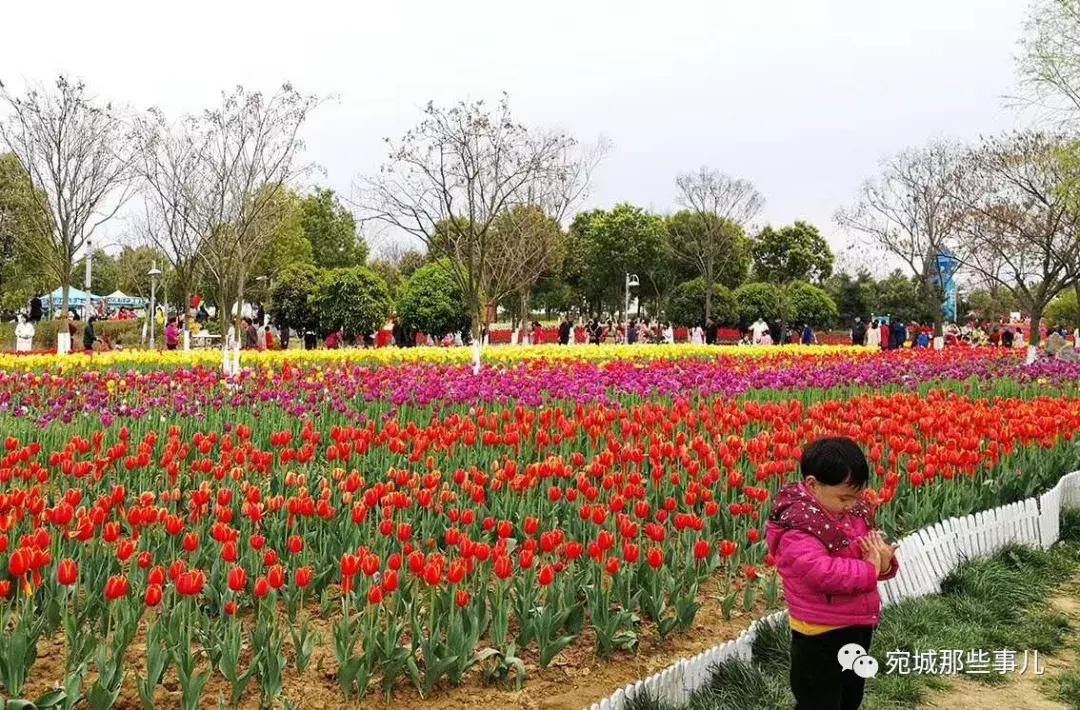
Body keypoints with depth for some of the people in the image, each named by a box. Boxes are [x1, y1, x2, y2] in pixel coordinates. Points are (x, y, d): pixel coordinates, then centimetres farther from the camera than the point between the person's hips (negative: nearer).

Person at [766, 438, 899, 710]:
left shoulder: (856, 511, 2)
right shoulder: (798, 526, -25)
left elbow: (871, 553, 10)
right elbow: (823, 572, -36)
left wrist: (885, 561, -14)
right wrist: (869, 570, -24)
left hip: (860, 626, 9)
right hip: (821, 635, -8)